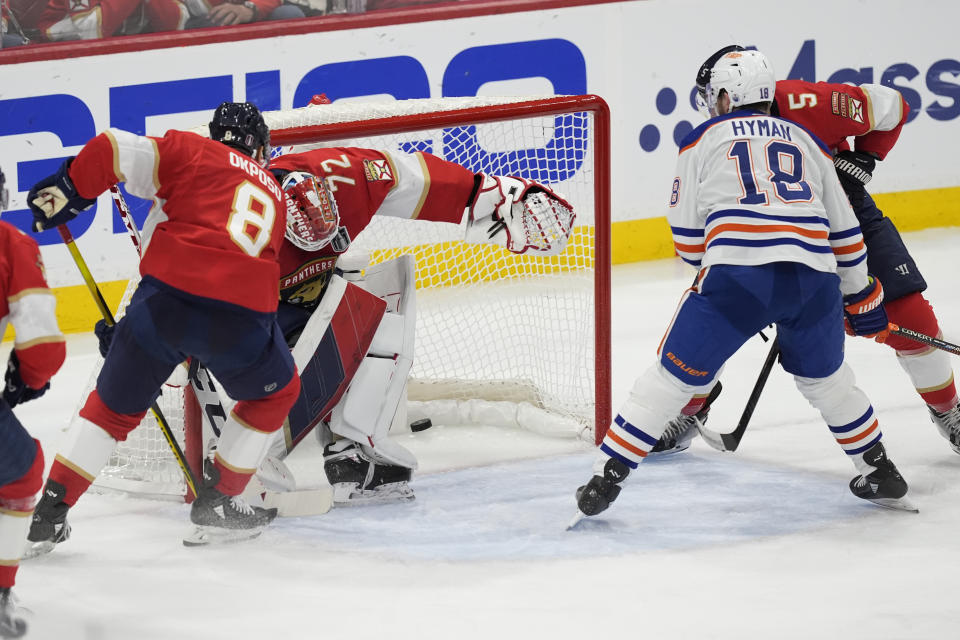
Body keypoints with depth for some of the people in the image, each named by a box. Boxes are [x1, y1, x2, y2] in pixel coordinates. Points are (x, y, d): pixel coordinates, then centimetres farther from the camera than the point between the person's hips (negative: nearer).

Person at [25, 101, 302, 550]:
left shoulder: (191, 152, 16)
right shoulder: (273, 194, 29)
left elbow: (115, 150, 1)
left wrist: (64, 190, 13)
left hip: (170, 296, -1)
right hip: (243, 317, 1)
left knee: (114, 404, 18)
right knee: (275, 392, 31)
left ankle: (47, 514, 14)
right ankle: (217, 504, 30)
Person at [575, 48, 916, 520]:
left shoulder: (704, 139, 16)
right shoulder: (805, 141, 26)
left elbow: (688, 238, 13)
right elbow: (844, 232, 26)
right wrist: (861, 296, 36)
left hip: (738, 275, -3)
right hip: (814, 277, 3)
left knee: (676, 372, 6)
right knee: (823, 376, 27)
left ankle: (606, 477, 3)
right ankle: (880, 474, 32)